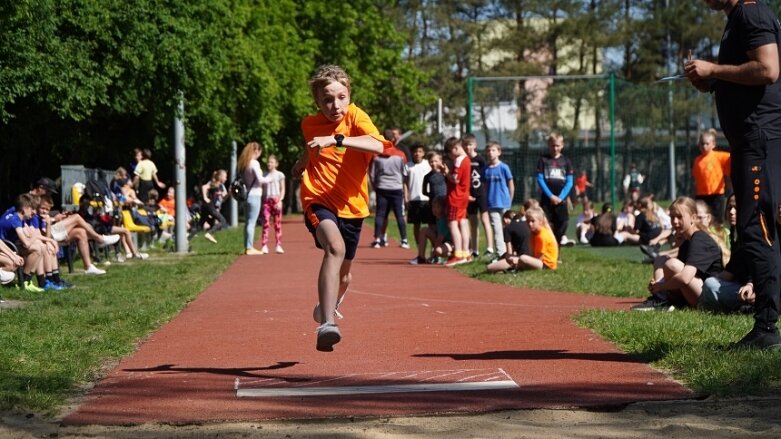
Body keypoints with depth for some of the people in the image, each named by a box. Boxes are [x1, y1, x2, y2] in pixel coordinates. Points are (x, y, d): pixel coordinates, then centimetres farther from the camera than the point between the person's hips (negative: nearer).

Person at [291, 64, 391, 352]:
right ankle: (326, 324, -44)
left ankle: (329, 307, 54)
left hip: (351, 206, 1)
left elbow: (378, 145, -34)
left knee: (343, 276, 18)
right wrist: (302, 163, 14)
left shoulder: (356, 116, -11)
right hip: (318, 201, -1)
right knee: (335, 247, -34)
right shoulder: (310, 124, 0)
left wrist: (336, 139, -40)